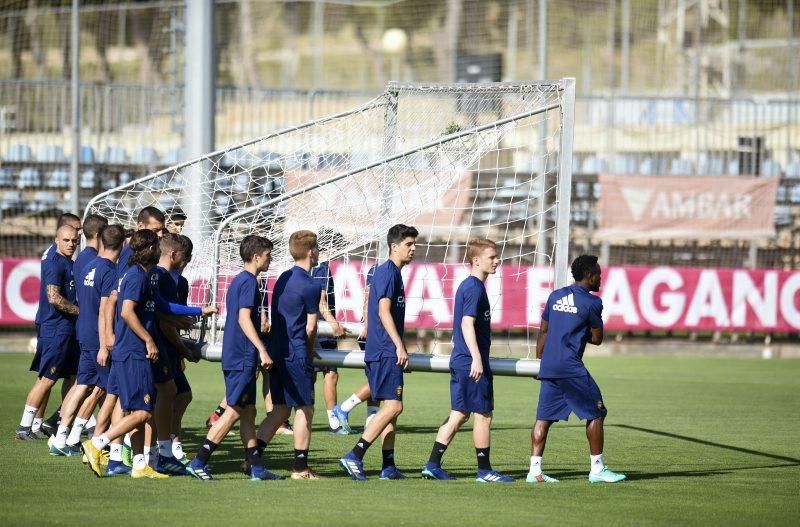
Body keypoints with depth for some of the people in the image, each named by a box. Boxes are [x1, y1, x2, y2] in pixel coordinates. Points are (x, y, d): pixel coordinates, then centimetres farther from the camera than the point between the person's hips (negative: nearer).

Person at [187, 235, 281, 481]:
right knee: (235, 411, -8)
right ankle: (198, 462, -9)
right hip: (243, 357, -10)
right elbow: (244, 318, -21)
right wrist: (262, 350, -26)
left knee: (248, 411, 10)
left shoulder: (238, 281, 17)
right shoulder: (249, 282, -12)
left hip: (235, 357, 10)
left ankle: (257, 468, 13)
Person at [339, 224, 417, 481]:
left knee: (390, 407, 10)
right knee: (393, 406, -13)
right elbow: (384, 311, -19)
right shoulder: (388, 272, -11)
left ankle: (388, 466, 11)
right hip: (386, 351, -10)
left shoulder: (393, 273, 19)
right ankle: (354, 457, -16)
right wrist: (399, 346, -22)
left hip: (384, 352, 10)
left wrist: (399, 348, 26)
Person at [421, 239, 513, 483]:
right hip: (471, 362, -10)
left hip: (460, 361, 10)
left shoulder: (466, 286, 17)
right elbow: (467, 323, -21)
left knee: (459, 414, 11)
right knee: (483, 414, -2)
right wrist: (477, 358, -25)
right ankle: (484, 470, 4)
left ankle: (433, 464, 9)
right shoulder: (475, 287, -13)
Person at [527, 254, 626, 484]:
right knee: (596, 413, 4)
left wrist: (539, 360, 24)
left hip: (548, 366, 7)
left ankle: (535, 470, 1)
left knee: (544, 417, 6)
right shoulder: (591, 302, -6)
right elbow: (597, 338, 0)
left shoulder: (555, 296, 14)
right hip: (570, 367, -7)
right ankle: (597, 469, 4)